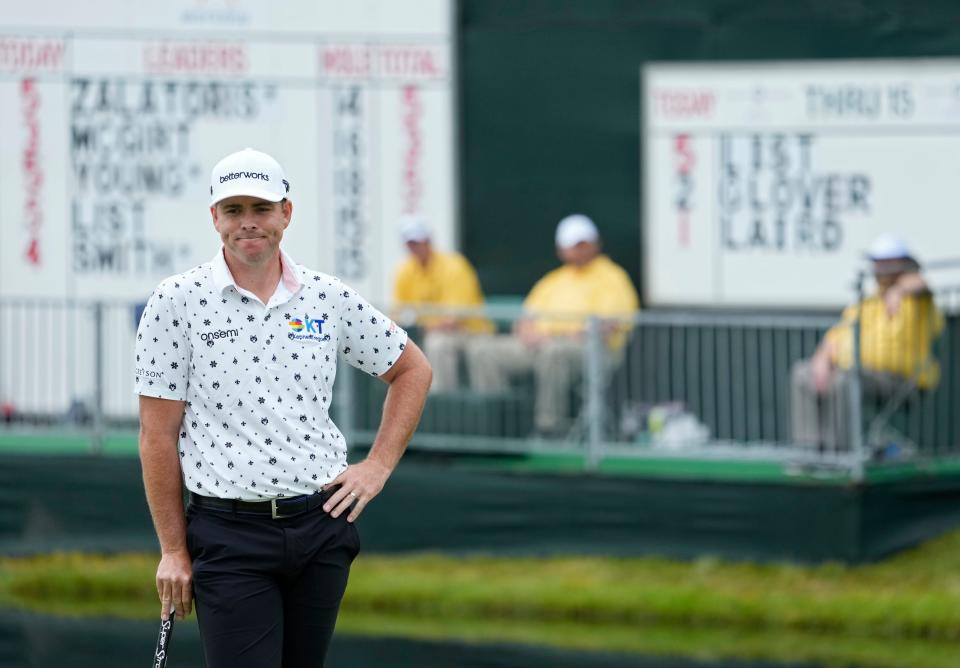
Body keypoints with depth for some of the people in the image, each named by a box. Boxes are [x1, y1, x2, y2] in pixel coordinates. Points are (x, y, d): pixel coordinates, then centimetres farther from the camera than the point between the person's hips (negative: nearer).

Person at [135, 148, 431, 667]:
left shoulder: (329, 298, 6)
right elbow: (158, 435, -1)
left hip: (322, 527, 3)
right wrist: (173, 550, -3)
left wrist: (378, 465, 10)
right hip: (228, 533, -3)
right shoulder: (176, 302, -2)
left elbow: (411, 370, 21)